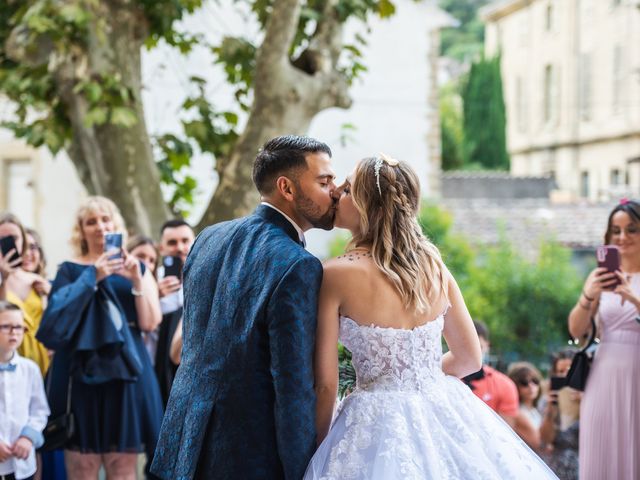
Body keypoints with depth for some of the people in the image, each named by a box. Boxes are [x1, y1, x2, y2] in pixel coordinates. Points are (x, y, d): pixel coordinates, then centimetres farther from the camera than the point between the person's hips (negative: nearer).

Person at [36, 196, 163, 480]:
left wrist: (137, 281, -13)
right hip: (82, 374, -2)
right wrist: (92, 277, -12)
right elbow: (57, 321, -9)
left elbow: (150, 322, 1)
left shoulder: (136, 268, 12)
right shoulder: (70, 270, 7)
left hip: (125, 374, 2)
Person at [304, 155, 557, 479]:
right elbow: (469, 358, 8)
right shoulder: (434, 265, 1)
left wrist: (320, 446, 4)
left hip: (379, 422, -4)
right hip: (444, 413, 5)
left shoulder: (336, 274, -13)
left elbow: (325, 384, -11)